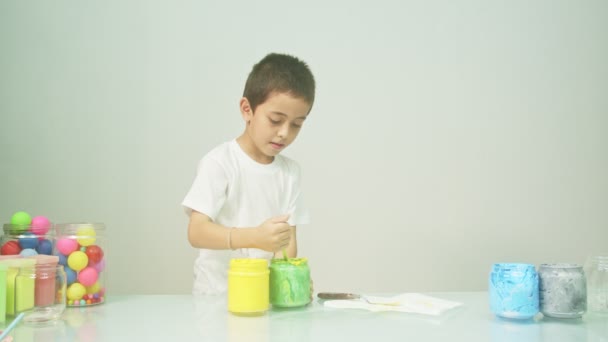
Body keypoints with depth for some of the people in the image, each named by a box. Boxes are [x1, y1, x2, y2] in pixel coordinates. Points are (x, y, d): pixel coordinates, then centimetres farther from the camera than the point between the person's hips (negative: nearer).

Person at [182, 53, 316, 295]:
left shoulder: (290, 171, 6)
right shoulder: (219, 162, -9)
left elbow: (288, 238, 2)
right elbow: (197, 232, -17)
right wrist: (254, 237, -32)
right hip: (217, 293, -4)